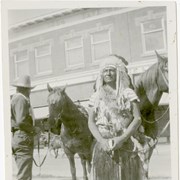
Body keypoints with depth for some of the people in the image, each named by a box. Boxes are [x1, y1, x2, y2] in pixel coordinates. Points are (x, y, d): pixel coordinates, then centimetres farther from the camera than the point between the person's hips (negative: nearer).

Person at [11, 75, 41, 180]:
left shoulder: (15, 98, 20)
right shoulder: (21, 99, -10)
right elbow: (21, 121, -21)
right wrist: (34, 129, -8)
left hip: (17, 138, 10)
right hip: (23, 139, -10)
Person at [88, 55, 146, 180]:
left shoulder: (128, 93, 4)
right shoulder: (96, 96, 9)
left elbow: (137, 119, -3)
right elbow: (91, 122, 4)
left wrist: (122, 139, -15)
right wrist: (102, 141, -13)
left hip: (126, 145, -1)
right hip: (104, 146, 1)